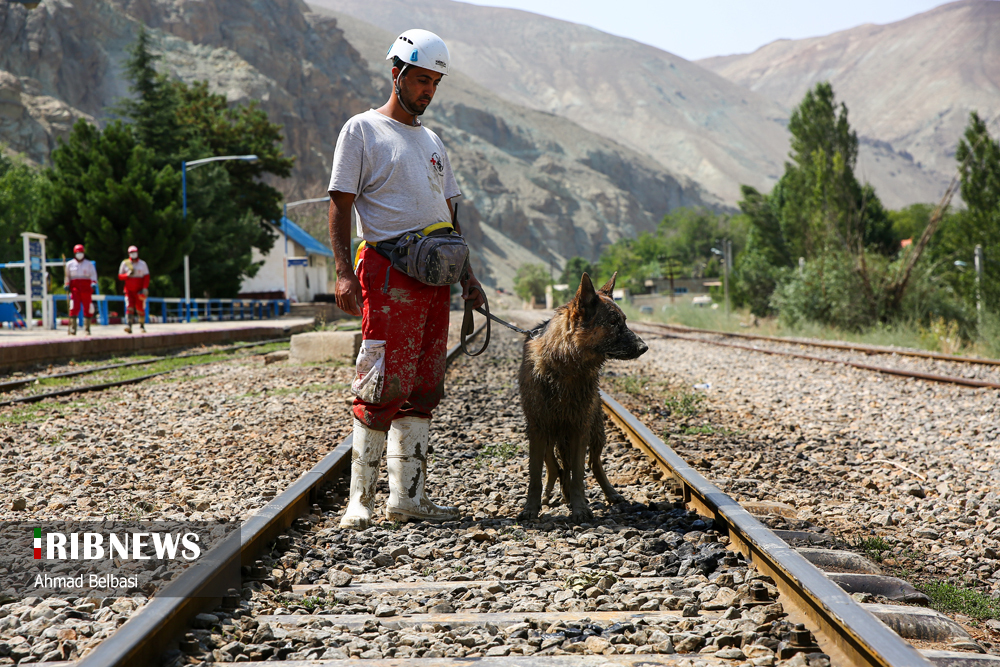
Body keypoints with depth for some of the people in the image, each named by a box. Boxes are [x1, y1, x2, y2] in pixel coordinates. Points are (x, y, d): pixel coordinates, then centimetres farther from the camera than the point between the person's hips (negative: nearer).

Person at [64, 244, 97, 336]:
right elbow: (67, 276, 17)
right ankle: (72, 329, -14)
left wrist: (93, 283, -16)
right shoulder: (69, 264, 13)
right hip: (74, 287, -1)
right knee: (74, 307, -15)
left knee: (87, 308, 0)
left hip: (86, 288, 1)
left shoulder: (89, 264, 12)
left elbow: (93, 274, 3)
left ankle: (87, 329, 12)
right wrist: (67, 285, 0)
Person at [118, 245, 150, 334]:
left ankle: (142, 325, 22)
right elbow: (120, 276, 6)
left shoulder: (142, 264, 5)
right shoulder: (125, 263, 6)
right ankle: (128, 326, -26)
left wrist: (145, 288, -10)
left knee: (140, 309, 4)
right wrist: (128, 274, -15)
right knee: (129, 307, -15)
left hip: (139, 290, 0)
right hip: (129, 290, 0)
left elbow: (146, 277, 2)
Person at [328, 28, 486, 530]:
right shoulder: (363, 130, 1)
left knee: (423, 390, 7)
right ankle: (359, 500, -3)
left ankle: (405, 496, 12)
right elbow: (340, 206, -5)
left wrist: (466, 274, 18)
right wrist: (344, 273, -16)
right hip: (389, 273, -7)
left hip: (436, 277, 7)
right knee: (382, 388, -10)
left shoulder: (432, 142, 22)